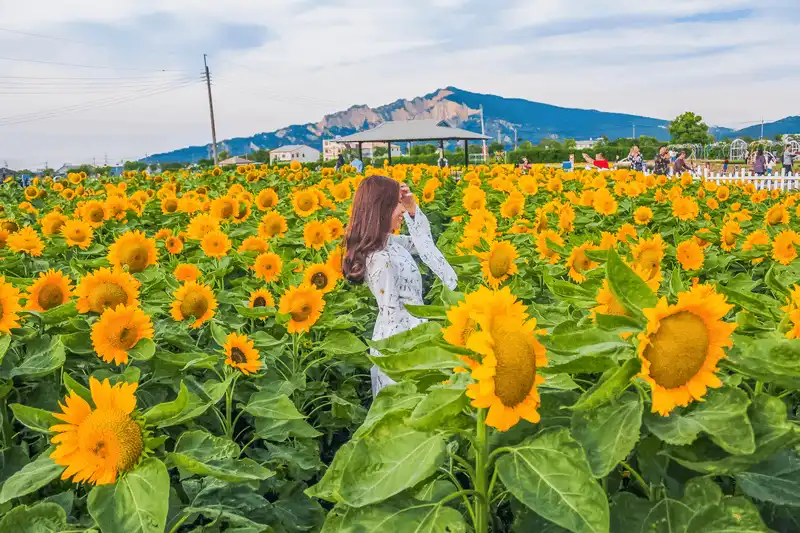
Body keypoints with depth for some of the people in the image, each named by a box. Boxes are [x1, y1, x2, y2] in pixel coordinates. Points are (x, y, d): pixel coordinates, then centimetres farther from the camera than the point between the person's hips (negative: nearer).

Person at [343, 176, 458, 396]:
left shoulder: (388, 242, 0)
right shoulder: (381, 259, -28)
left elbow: (424, 242, 16)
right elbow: (392, 313, -25)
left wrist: (412, 208, 2)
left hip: (401, 337, 9)